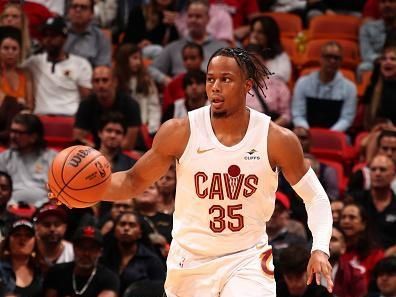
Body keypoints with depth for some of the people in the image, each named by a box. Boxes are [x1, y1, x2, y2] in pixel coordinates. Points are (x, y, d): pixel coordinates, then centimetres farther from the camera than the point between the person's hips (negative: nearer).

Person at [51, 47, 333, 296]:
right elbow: (134, 181, 2)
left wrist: (320, 249, -14)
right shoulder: (180, 132, -9)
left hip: (248, 258, -2)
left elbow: (316, 198, 1)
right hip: (191, 261, 2)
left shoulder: (278, 139, -10)